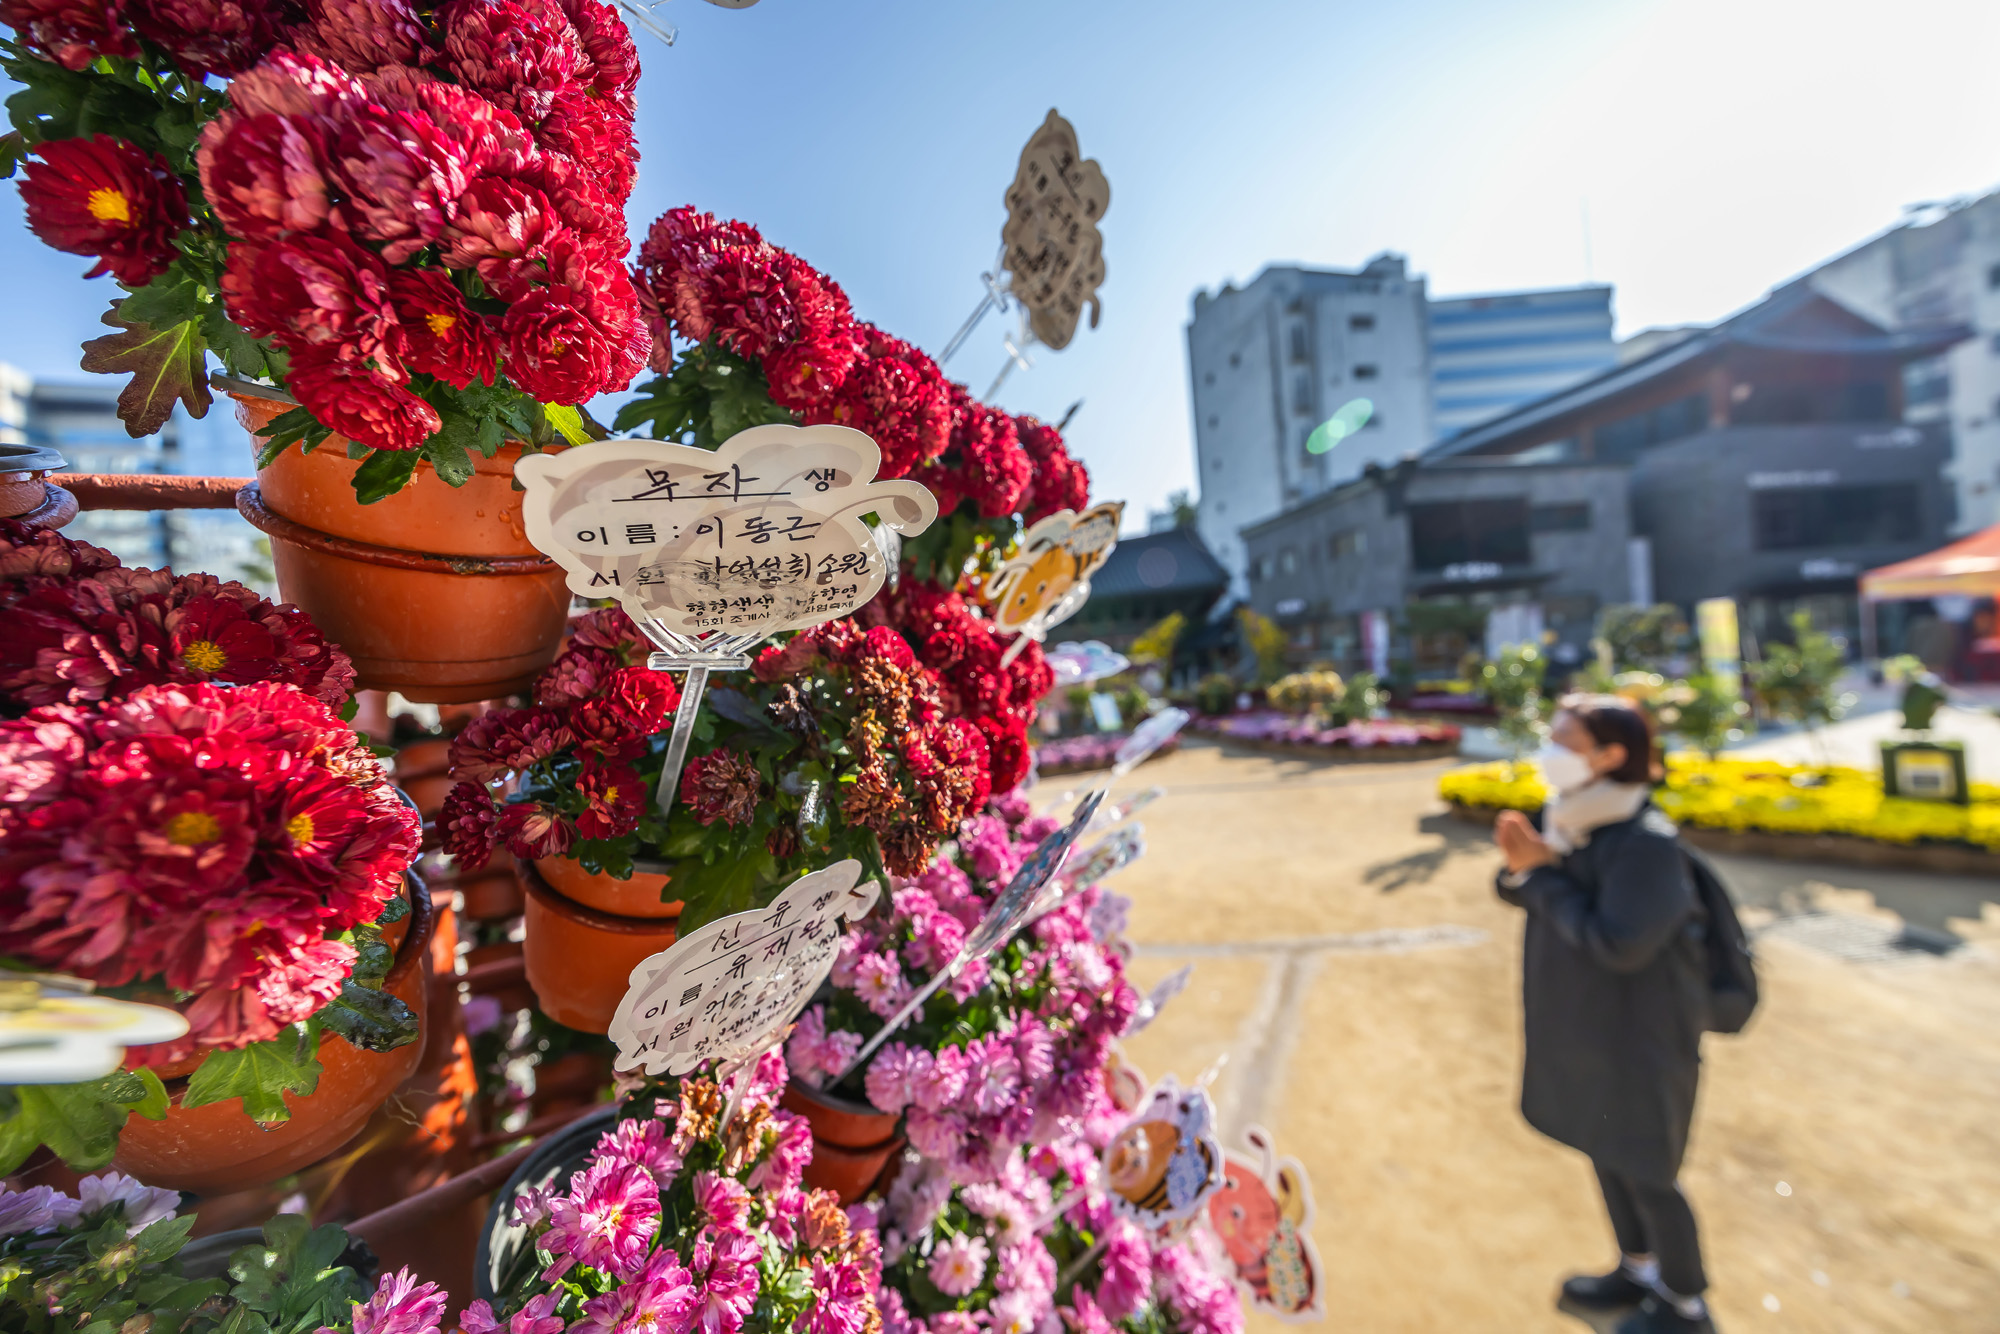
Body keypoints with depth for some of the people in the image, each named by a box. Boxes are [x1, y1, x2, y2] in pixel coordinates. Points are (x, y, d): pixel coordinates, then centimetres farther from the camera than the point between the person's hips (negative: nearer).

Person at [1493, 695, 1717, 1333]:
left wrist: (1541, 874, -24)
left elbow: (1616, 944, -29)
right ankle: (1638, 1269, 47)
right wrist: (1521, 869, -17)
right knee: (1604, 1152, 24)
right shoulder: (1567, 818, -5)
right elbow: (1537, 901, 4)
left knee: (1645, 1174, 13)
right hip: (1581, 1030, 7)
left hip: (1639, 1040, -7)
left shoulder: (1647, 842, -27)